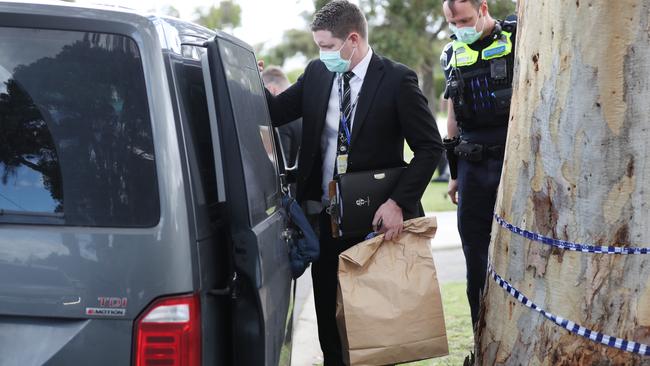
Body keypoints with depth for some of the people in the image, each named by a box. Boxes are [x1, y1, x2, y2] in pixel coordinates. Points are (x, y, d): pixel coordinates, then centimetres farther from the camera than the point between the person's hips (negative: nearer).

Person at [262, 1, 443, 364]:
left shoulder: (397, 79, -9)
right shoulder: (317, 73, 5)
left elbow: (431, 146, -9)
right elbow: (275, 113, 8)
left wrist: (399, 202, -18)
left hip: (376, 218, -4)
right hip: (325, 217, 4)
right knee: (328, 312, 12)